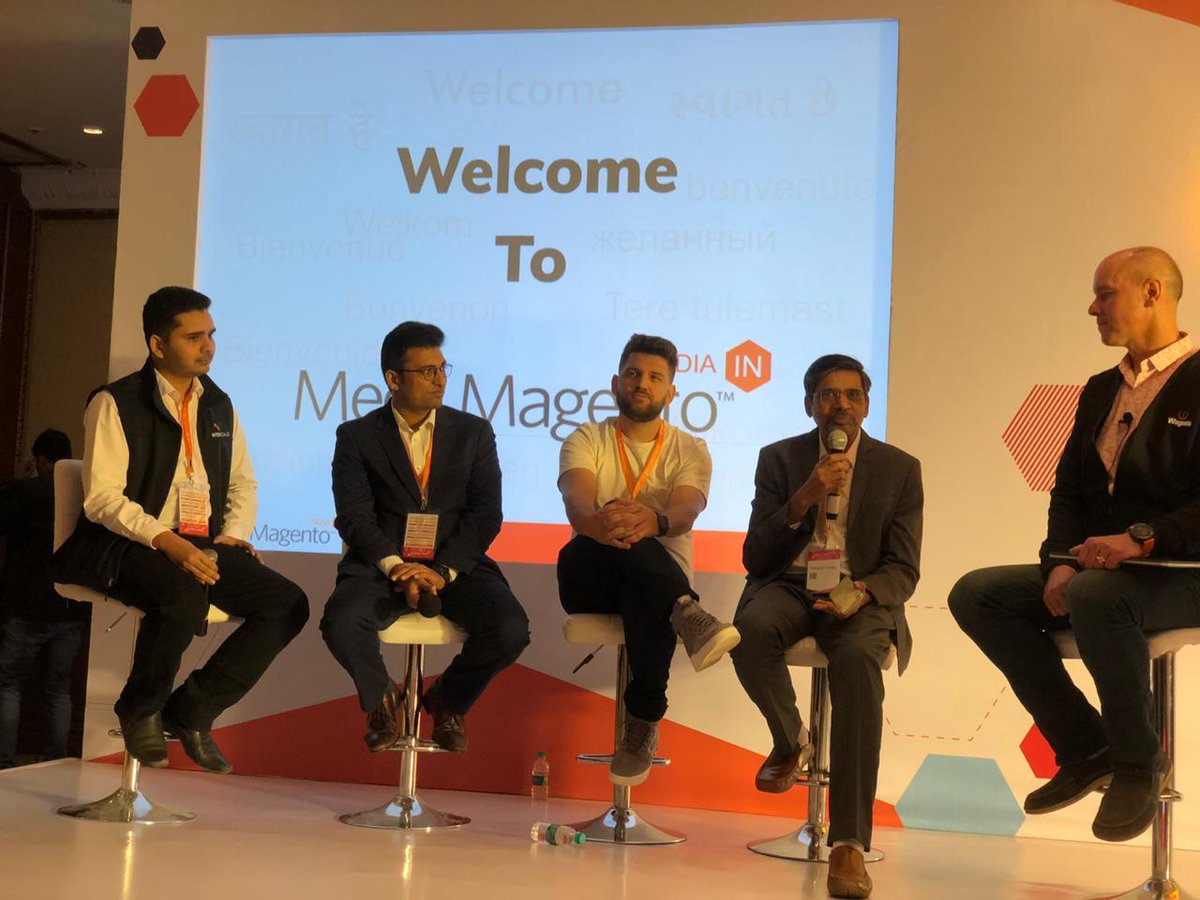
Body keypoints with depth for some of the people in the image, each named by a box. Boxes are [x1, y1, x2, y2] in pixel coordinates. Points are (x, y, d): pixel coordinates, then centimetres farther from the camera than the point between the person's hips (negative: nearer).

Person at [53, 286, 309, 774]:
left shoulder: (219, 407, 17)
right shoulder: (114, 404, -3)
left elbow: (243, 483, 23)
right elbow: (103, 498, -11)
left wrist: (234, 534, 2)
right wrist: (165, 541, -25)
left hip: (203, 546, 6)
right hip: (130, 548, -6)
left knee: (288, 604, -14)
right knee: (184, 597, -37)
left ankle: (193, 710, -1)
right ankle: (141, 711, -8)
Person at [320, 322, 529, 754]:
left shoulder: (474, 432, 11)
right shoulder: (357, 436, 8)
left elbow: (486, 514, 1)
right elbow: (354, 516, -3)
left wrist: (443, 571, -14)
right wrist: (394, 566, -21)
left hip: (456, 565, 1)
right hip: (382, 564, -1)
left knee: (511, 628, -27)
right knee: (341, 623, -32)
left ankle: (447, 701, 6)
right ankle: (381, 699, 3)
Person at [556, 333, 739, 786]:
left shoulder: (690, 451, 8)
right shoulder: (586, 440, 7)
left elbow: (684, 511, -15)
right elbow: (576, 501, -16)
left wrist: (653, 521, -42)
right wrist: (595, 522, -44)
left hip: (656, 577, 0)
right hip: (589, 576, 0)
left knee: (646, 598, -39)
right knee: (622, 537, -35)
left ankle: (643, 722, -27)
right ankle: (688, 616, -49)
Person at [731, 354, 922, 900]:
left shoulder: (899, 469, 7)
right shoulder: (779, 459, 8)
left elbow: (903, 570, 3)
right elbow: (755, 558, 0)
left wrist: (863, 593, -21)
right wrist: (804, 499, -15)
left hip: (860, 594, -1)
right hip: (789, 586, 1)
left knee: (858, 660, -36)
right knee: (751, 630, -36)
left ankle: (849, 843, -37)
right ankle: (790, 742, -2)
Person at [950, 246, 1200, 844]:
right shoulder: (1100, 390, 17)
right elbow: (1068, 489, 14)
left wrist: (1140, 539, -29)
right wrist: (1062, 562, -3)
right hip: (1098, 565, 8)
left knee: (1096, 594, -39)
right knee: (975, 594, -8)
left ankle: (1139, 763, -15)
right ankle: (1085, 747, -2)